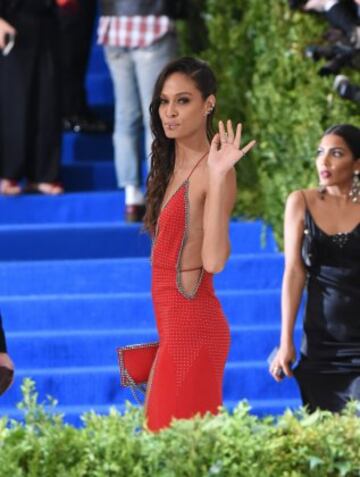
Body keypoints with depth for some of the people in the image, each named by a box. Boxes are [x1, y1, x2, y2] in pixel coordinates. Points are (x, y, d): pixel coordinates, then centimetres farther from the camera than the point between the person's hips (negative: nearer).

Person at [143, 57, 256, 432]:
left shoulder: (210, 170, -13)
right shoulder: (171, 167, 13)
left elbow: (214, 259, -24)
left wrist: (219, 179, -30)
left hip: (192, 326, -9)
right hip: (174, 326, 9)